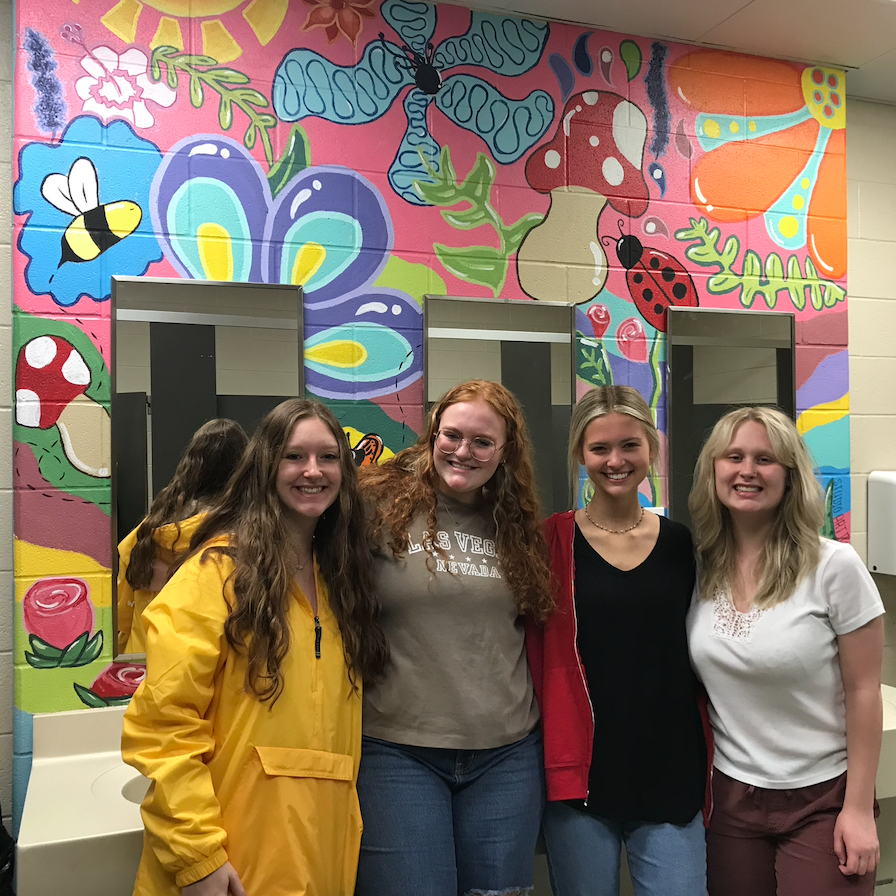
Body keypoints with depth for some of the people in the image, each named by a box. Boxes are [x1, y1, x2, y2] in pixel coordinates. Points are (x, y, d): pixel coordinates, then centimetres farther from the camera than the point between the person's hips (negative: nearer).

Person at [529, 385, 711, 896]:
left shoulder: (681, 545, 5)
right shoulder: (552, 542, -3)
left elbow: (699, 659, 12)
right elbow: (539, 657, -1)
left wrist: (706, 767, 11)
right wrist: (560, 766, -7)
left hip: (670, 776, 2)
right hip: (582, 774, -2)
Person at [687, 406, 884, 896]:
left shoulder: (834, 567, -12)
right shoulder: (698, 569, -3)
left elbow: (863, 692, -8)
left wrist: (858, 809, -8)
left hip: (821, 800, -3)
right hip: (727, 796, 3)